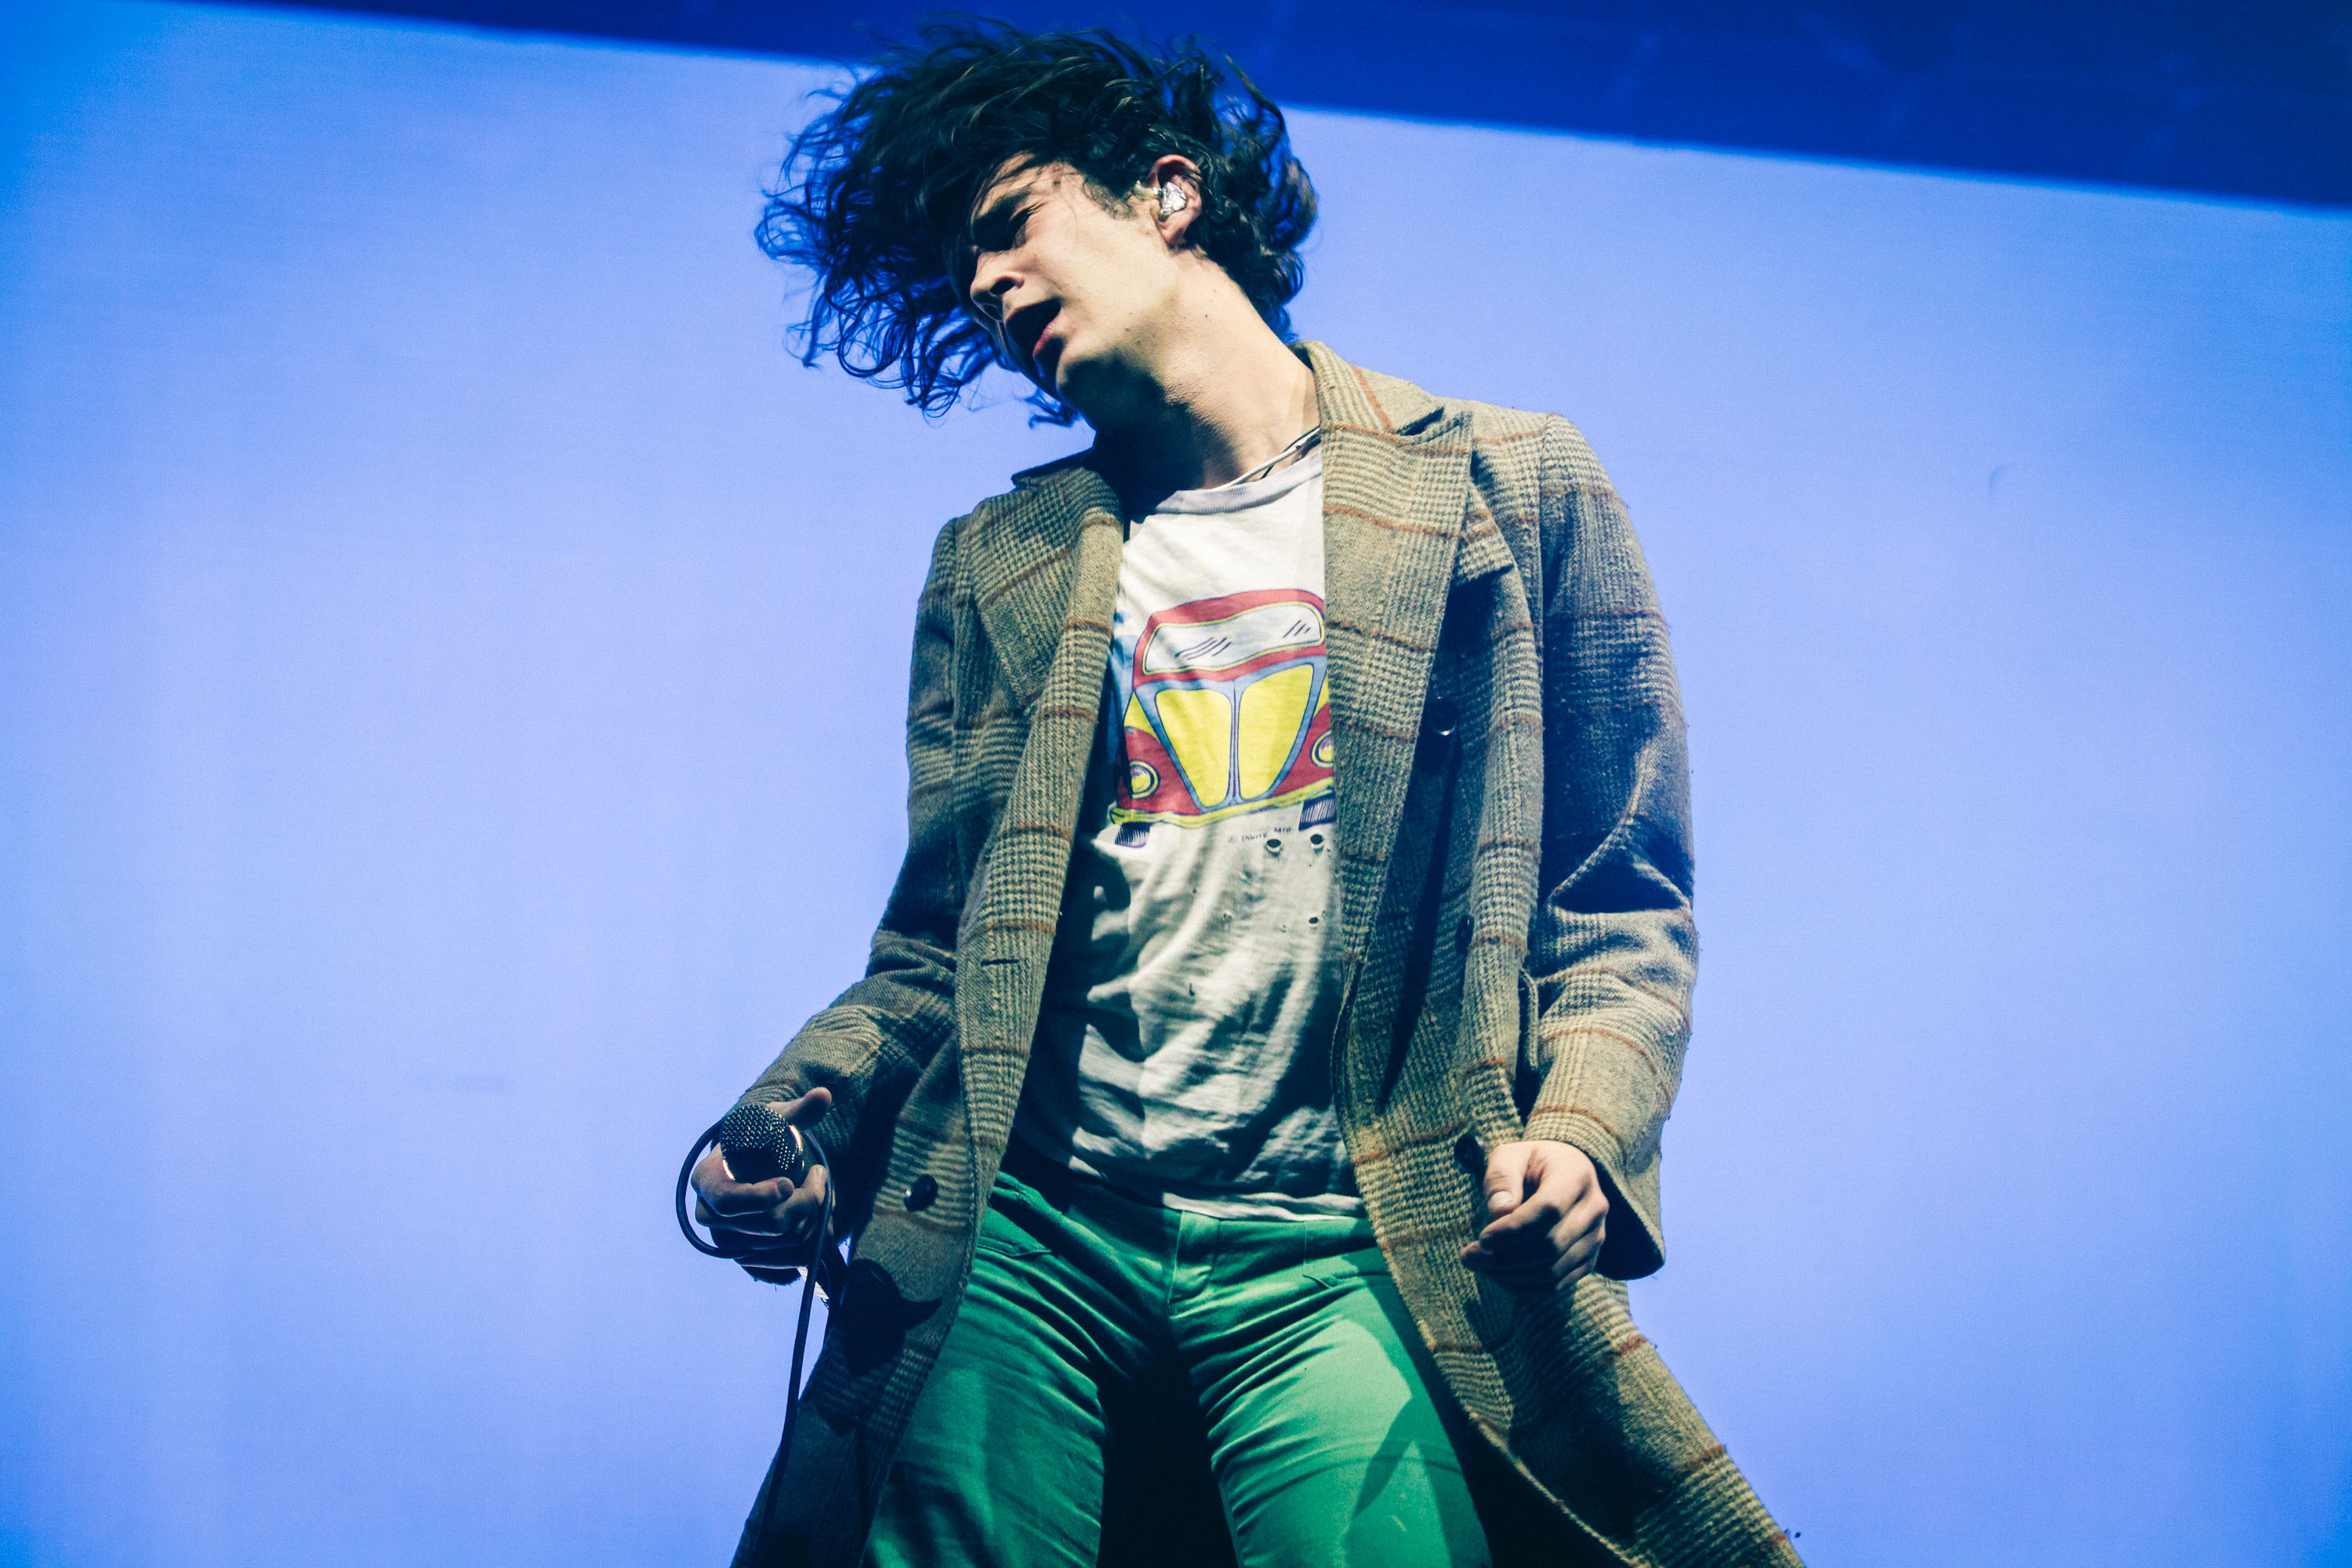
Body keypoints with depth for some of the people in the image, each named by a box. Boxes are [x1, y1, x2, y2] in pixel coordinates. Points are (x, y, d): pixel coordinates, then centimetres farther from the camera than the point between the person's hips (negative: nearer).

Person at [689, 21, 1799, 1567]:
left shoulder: (1510, 492, 8)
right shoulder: (997, 564, 17)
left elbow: (1623, 911, 7)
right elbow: (938, 953, 17)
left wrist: (1579, 1127, -11)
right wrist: (790, 1122, -2)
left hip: (1329, 1259, -2)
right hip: (1025, 1239, 3)